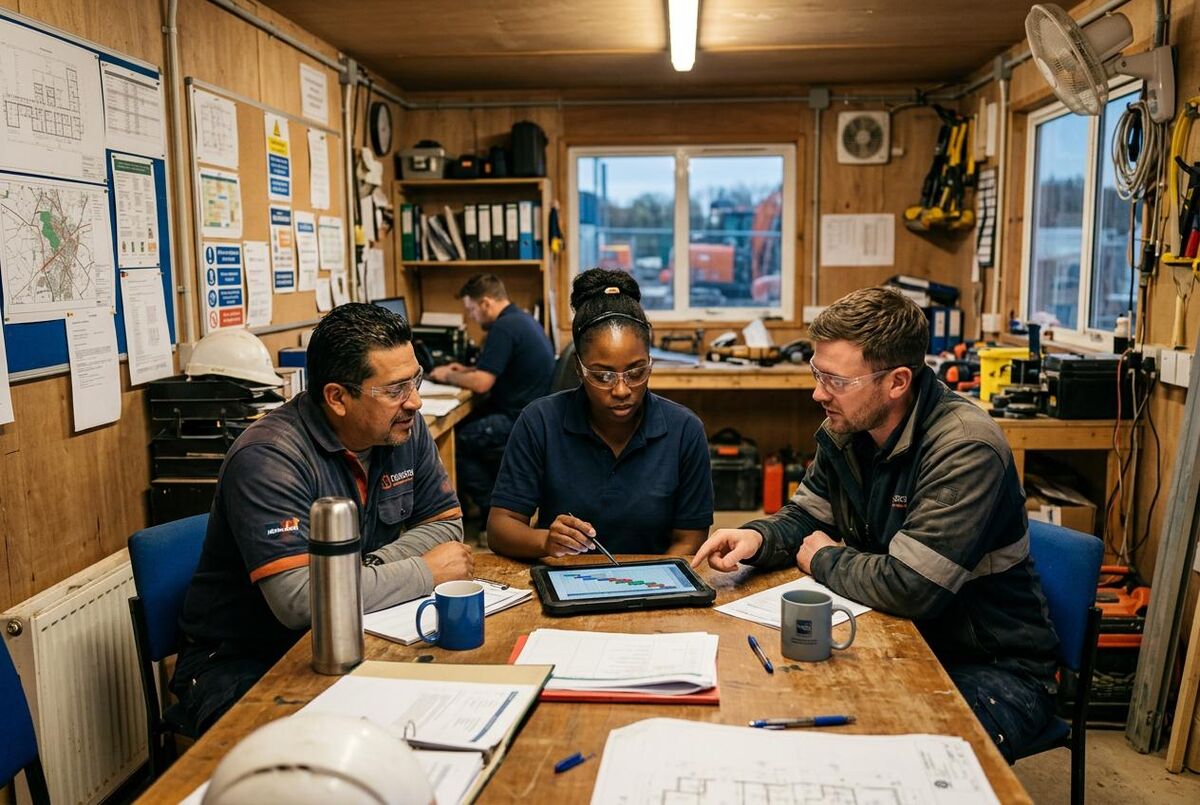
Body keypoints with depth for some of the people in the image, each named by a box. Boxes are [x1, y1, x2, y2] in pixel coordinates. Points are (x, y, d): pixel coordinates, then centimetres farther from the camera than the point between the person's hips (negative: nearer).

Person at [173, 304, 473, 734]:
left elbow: (445, 523, 4)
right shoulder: (269, 457, -24)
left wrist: (370, 568, -15)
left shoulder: (405, 427, -3)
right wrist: (424, 573, -22)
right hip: (239, 664, -6)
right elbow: (299, 600, -33)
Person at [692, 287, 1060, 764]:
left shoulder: (966, 450, -26)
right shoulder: (845, 430, -2)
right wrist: (757, 538, -12)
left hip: (995, 668, -6)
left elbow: (909, 587, -31)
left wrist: (824, 559, -13)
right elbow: (805, 518, 11)